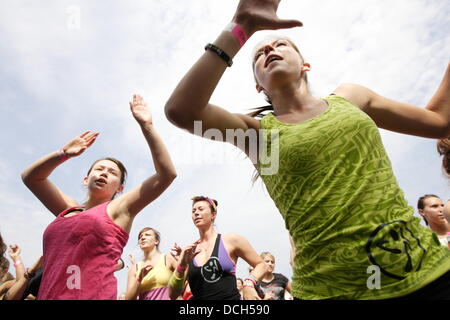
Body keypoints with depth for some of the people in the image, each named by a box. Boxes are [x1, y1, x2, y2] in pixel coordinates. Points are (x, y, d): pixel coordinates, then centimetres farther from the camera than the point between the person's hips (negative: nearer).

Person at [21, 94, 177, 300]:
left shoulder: (118, 209, 3)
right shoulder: (68, 209, 18)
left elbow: (167, 174, -7)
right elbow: (29, 177, 22)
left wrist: (146, 126, -7)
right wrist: (63, 154, 8)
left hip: (94, 296, -5)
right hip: (46, 296, 5)